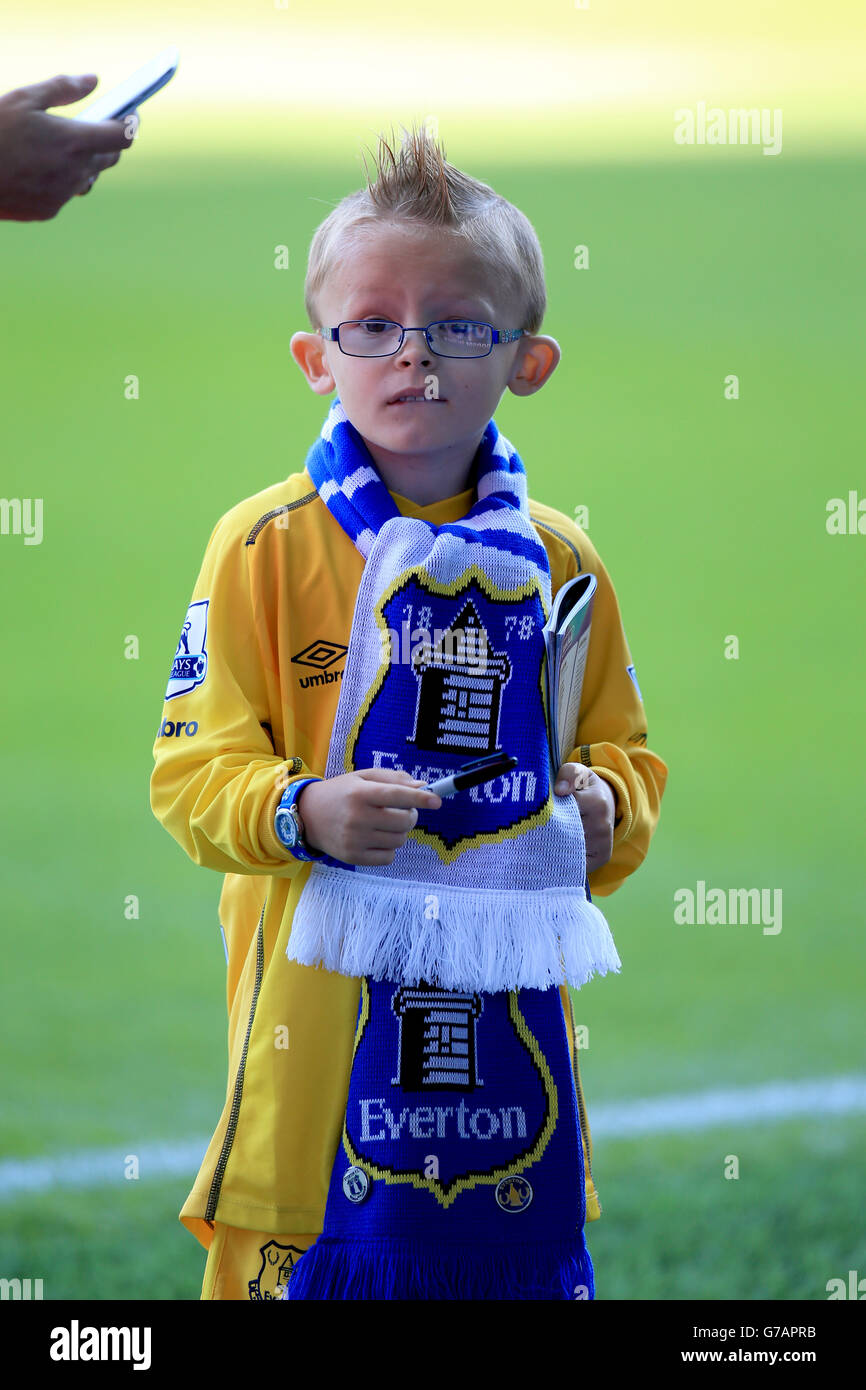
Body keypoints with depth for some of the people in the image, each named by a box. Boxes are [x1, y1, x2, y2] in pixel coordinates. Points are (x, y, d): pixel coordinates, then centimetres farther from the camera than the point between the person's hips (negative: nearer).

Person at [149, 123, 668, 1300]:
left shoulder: (556, 558, 5)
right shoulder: (267, 545, -4)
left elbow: (629, 758, 13)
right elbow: (193, 768, -6)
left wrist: (600, 804, -10)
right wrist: (304, 815, -25)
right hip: (321, 993, -3)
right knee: (290, 1263, -2)